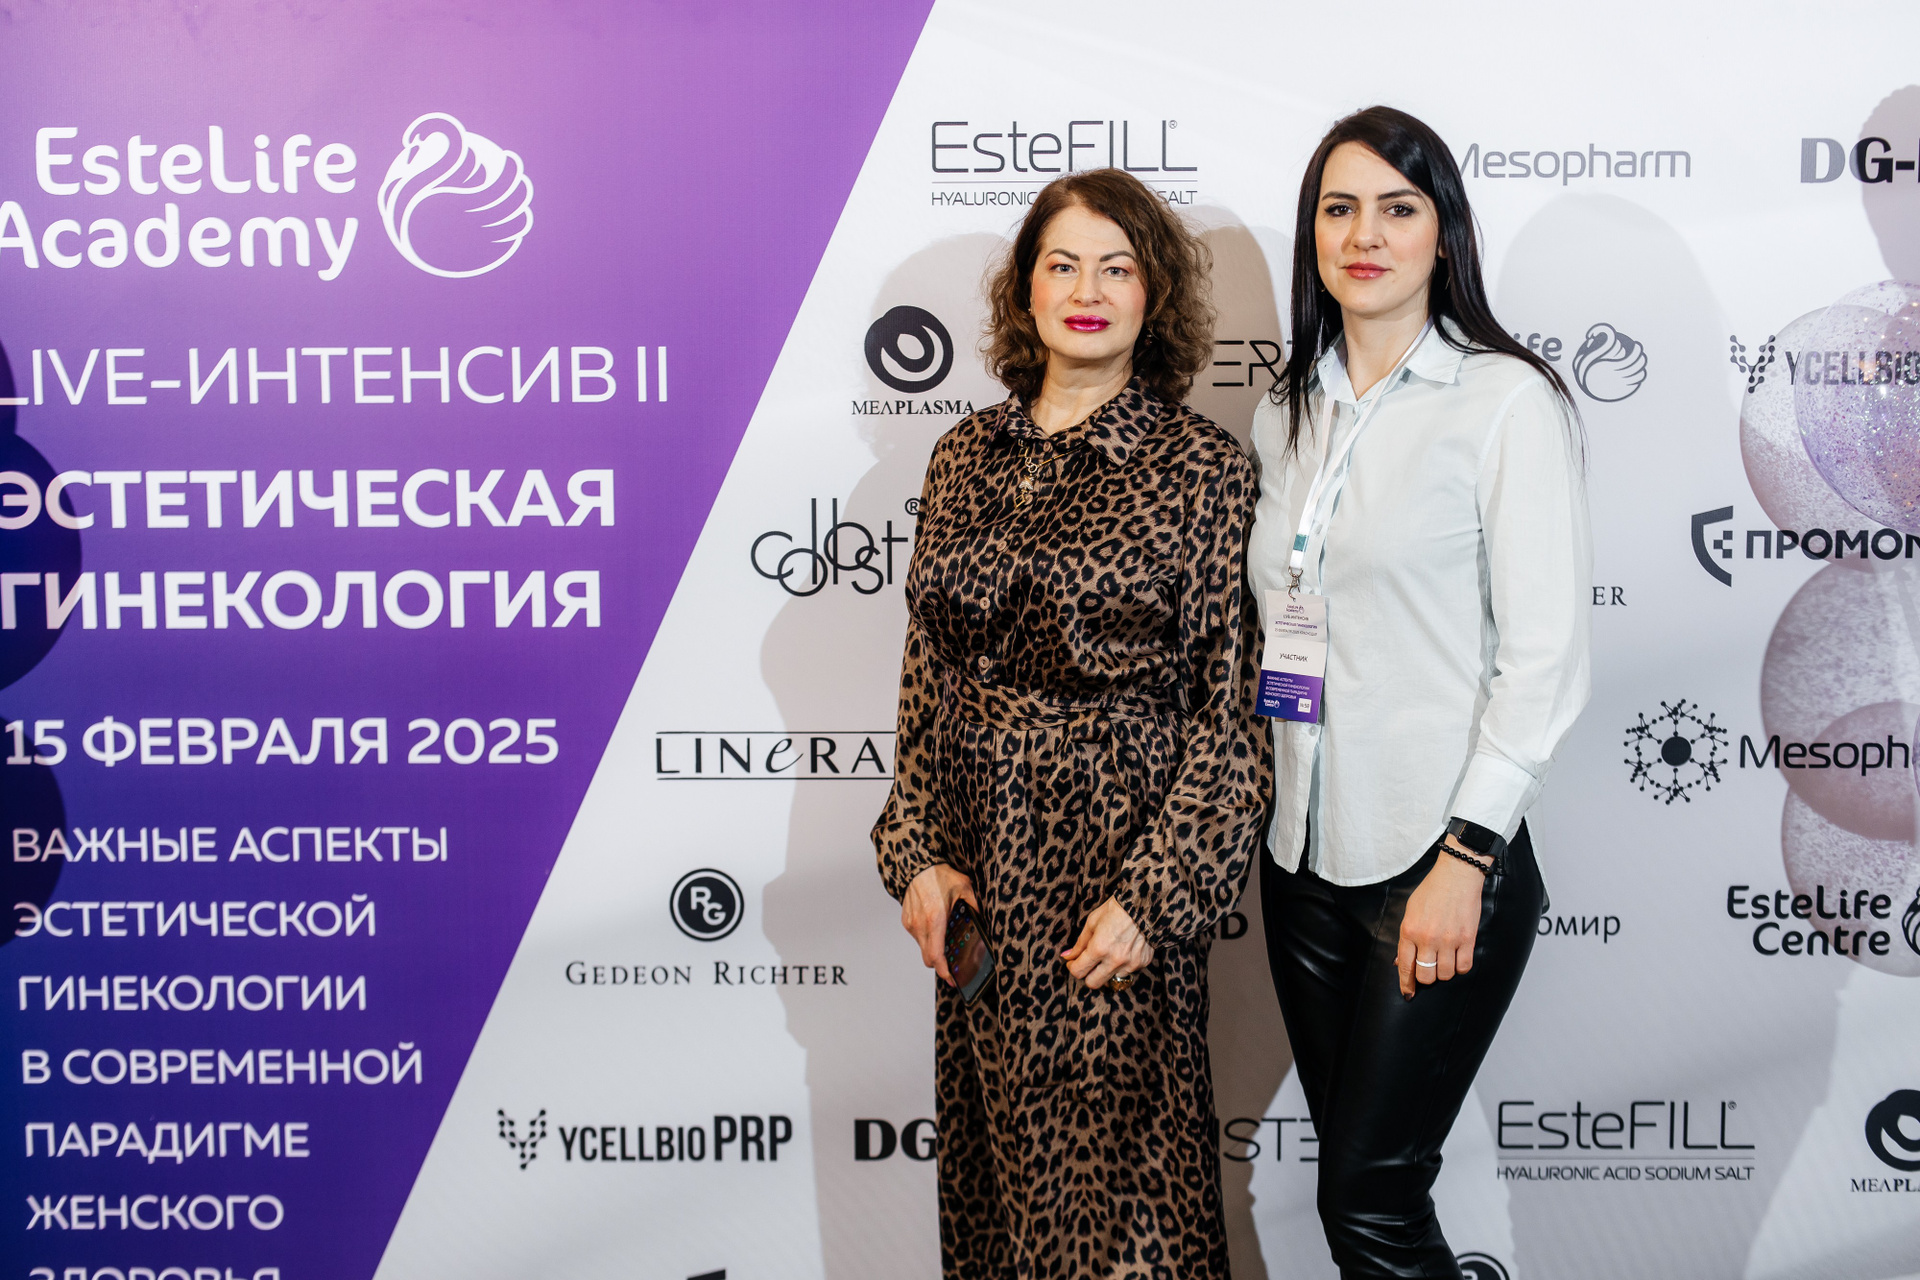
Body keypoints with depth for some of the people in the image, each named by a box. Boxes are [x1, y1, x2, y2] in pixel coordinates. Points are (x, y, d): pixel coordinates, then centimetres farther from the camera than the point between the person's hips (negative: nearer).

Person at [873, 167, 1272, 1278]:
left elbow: (1231, 706, -8)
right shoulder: (968, 456, 7)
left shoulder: (1203, 467, -6)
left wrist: (1153, 895, -14)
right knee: (993, 1145, 15)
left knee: (1119, 1155, 3)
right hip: (981, 859, 5)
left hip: (1119, 851, -4)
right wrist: (920, 852, 2)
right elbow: (927, 671, 11)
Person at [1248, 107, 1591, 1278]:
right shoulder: (1287, 415, 11)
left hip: (1443, 866, -6)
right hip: (1305, 854, 6)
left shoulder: (1509, 400, -7)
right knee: (1352, 1172, 13)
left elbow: (1546, 660, -11)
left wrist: (1465, 857, -16)